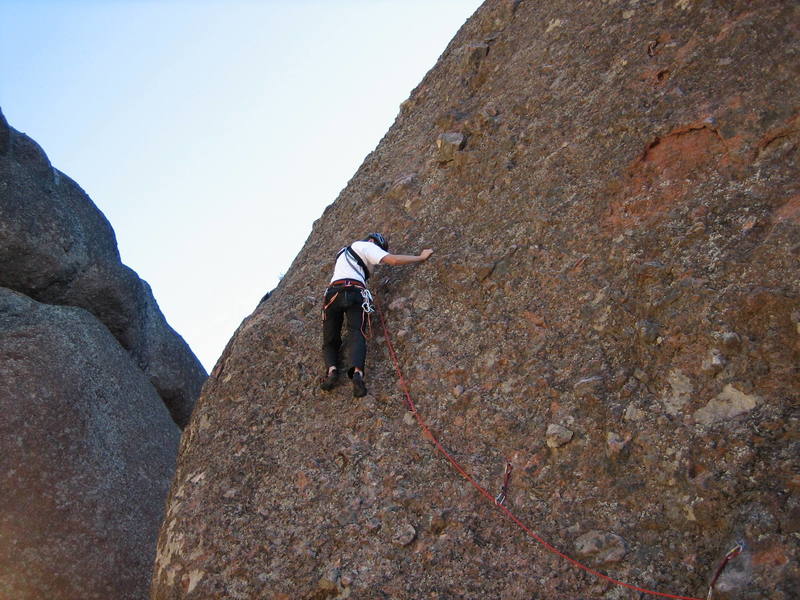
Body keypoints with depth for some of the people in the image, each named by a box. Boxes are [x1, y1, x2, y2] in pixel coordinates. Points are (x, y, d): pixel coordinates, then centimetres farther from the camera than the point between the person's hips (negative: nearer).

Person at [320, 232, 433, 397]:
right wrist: (421, 257, 10)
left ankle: (332, 369, -21)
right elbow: (393, 260, 2)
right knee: (357, 333, -18)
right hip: (354, 292, -6)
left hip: (333, 293, 6)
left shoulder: (343, 252, 37)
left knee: (330, 340, 7)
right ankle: (357, 372, -41)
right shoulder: (366, 245, 14)